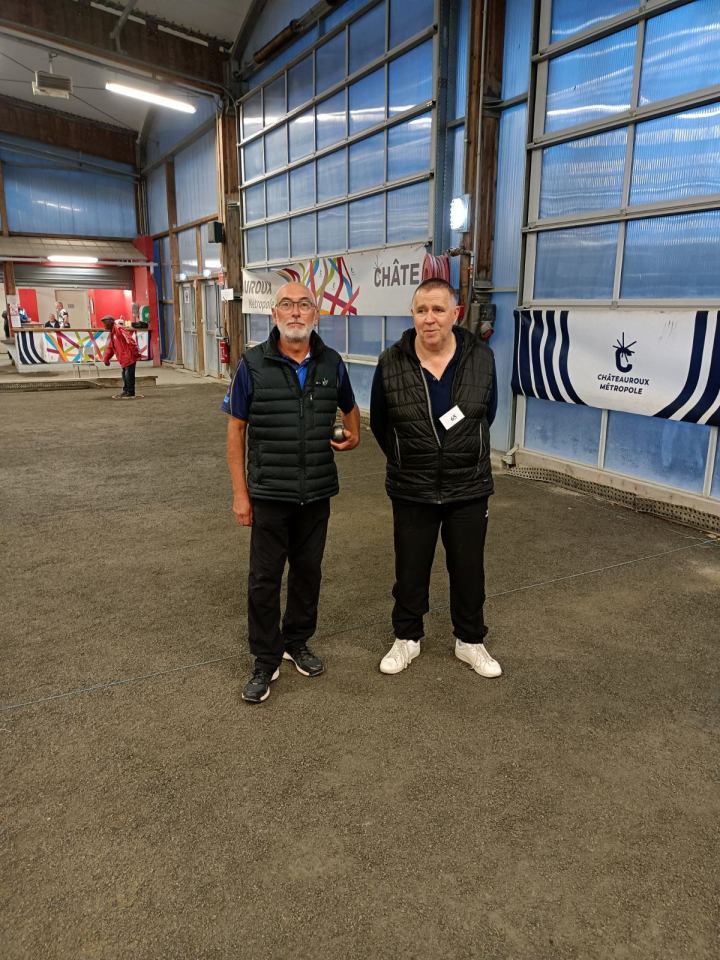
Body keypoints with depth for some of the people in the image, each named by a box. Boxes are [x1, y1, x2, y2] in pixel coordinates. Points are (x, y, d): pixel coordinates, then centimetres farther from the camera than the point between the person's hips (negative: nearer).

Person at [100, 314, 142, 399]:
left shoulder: (118, 329, -13)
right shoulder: (111, 333, 18)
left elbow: (129, 340, -21)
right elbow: (110, 347, 23)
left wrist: (136, 352, -24)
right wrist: (106, 359, 14)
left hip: (129, 356, -10)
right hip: (124, 358, 10)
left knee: (129, 374, -8)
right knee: (125, 374, 15)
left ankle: (131, 393, -2)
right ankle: (125, 392, 24)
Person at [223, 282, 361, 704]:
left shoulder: (332, 363, 0)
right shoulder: (253, 364, -8)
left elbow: (349, 408, 20)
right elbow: (236, 428, -4)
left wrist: (354, 435, -1)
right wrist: (240, 492, -6)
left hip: (317, 491, 3)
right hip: (269, 492, -3)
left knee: (308, 570, 15)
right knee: (265, 577, 5)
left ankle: (297, 642, 35)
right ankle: (266, 660, 21)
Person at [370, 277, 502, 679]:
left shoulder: (481, 358, -8)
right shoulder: (392, 363, -11)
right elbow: (379, 424, 3)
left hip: (469, 489, 1)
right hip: (412, 491, -1)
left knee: (469, 569, 14)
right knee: (411, 569, 14)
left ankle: (470, 641, 35)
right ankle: (407, 638, 35)